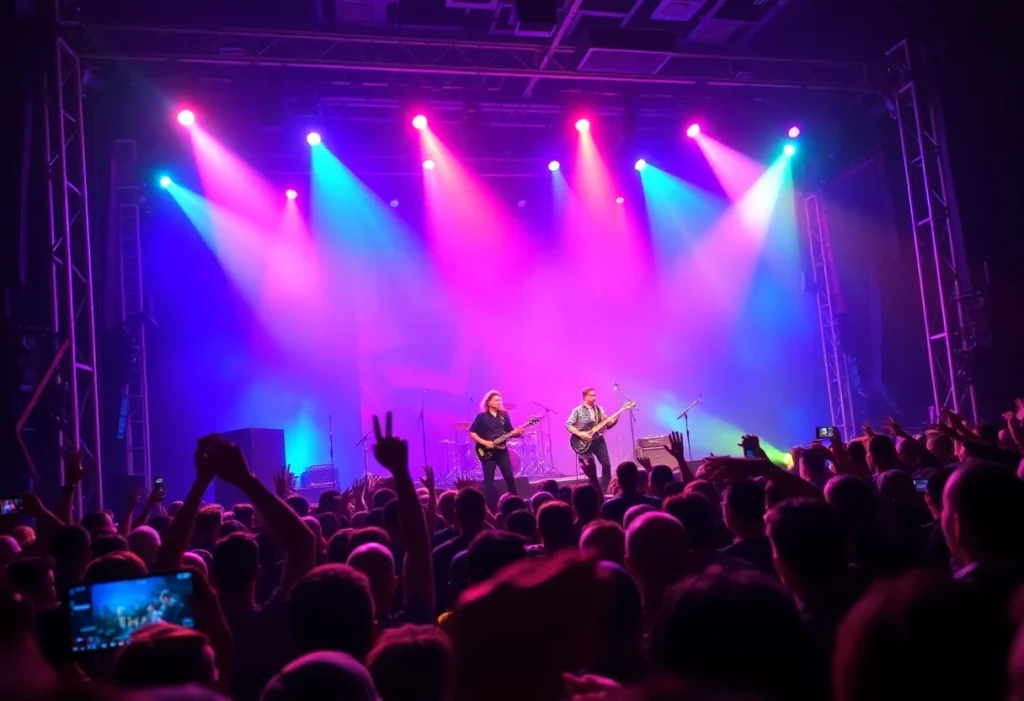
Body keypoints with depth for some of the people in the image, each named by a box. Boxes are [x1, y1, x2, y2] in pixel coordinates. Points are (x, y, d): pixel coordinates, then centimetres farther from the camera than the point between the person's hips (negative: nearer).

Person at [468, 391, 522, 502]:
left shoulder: (504, 415, 10)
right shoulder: (481, 417, -4)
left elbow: (509, 431, 12)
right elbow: (472, 433, -6)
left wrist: (517, 432, -10)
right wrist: (484, 442, -15)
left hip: (502, 450, 4)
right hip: (487, 452, -4)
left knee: (510, 477, 2)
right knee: (488, 480, -2)